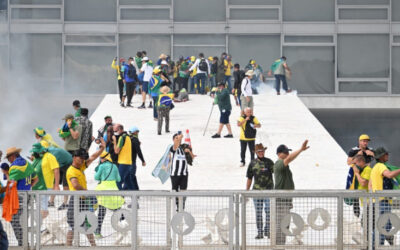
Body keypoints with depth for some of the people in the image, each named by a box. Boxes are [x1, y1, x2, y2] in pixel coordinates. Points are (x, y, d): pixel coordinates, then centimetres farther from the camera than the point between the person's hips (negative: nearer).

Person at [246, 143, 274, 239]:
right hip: (257, 191, 2)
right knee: (258, 213, 4)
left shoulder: (269, 162, 2)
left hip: (268, 190, -2)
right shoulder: (253, 163, 6)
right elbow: (249, 178, 12)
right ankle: (259, 232, 10)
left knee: (269, 211, -3)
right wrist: (246, 191, 10)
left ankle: (267, 231, 9)